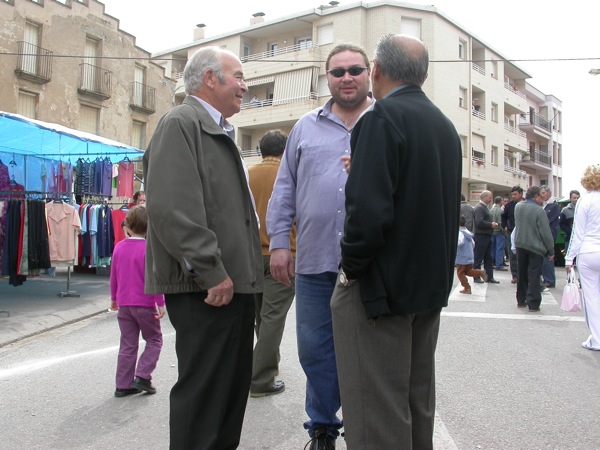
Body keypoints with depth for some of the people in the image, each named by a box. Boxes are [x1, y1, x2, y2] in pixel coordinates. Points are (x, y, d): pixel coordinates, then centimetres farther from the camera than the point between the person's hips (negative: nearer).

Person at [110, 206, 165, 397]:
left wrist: (114, 299, 24)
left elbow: (113, 276, 11)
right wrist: (160, 303, -10)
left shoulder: (119, 247, 3)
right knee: (154, 340, 10)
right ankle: (142, 377, 0)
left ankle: (123, 385, 14)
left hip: (123, 304, 5)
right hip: (145, 304, -5)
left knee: (127, 345, 12)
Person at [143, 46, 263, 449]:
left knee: (233, 386, 17)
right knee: (202, 390, -2)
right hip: (205, 289, -10)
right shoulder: (181, 124, -10)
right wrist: (211, 272, -22)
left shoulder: (221, 133, 21)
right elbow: (171, 208, -22)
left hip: (234, 283, 10)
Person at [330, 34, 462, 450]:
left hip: (381, 287, -9)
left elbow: (369, 209, -25)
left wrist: (352, 268, -12)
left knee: (376, 410, 1)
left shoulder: (383, 118, -15)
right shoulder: (445, 125, 11)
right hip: (432, 285, 9)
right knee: (418, 401, 20)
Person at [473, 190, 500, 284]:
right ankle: (476, 277, 6)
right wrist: (491, 225, -16)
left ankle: (489, 277, 17)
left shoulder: (484, 207, 17)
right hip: (480, 236, -10)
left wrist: (493, 224, 8)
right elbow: (479, 222, -25)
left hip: (487, 236, 10)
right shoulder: (479, 208, -15)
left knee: (489, 258, 12)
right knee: (478, 258, -1)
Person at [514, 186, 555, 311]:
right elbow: (546, 233, -15)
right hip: (535, 247, -5)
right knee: (534, 276, 0)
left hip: (520, 245, 5)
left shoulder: (518, 206, 1)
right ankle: (533, 304, 1)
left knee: (521, 274, 15)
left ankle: (521, 300, 23)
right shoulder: (539, 210, -18)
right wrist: (551, 251, -6)